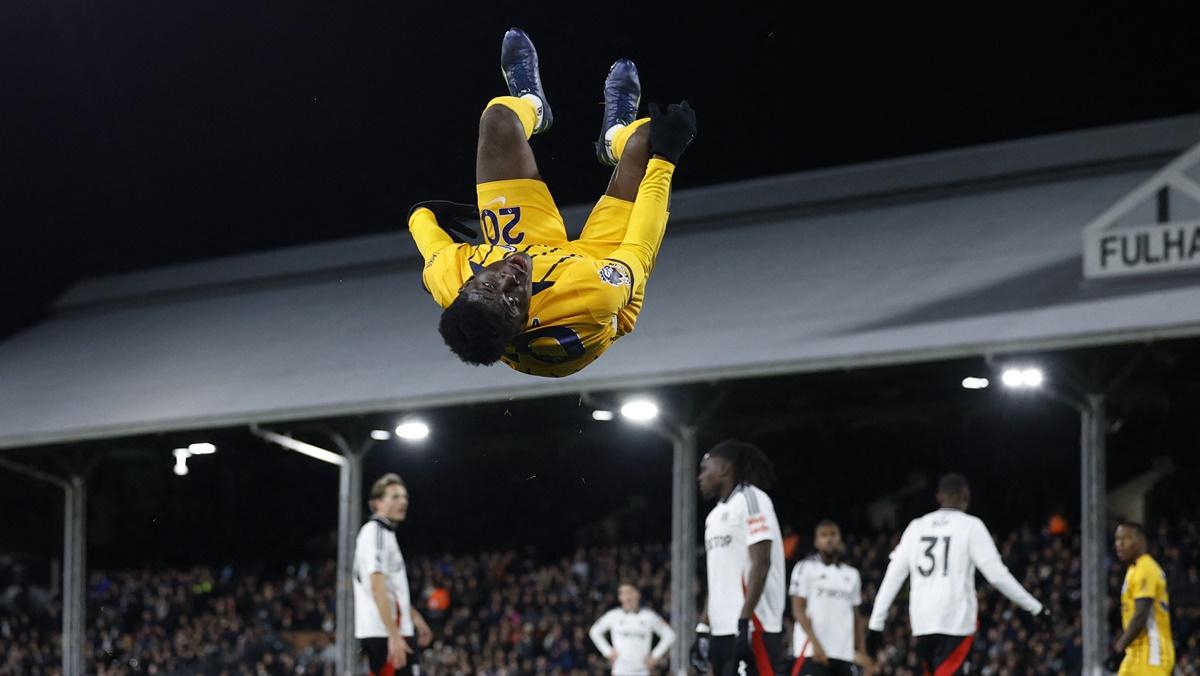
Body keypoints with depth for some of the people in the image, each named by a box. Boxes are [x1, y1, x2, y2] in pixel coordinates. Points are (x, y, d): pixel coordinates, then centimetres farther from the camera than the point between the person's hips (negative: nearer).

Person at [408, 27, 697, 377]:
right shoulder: (591, 301, -51)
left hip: (529, 250, 3)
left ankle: (530, 103, 46)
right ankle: (617, 133, 42)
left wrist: (421, 213, 7)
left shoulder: (448, 281, -42)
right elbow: (639, 252, -31)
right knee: (647, 136, -1)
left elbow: (434, 249, -16)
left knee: (500, 115, 3)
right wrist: (664, 158, -22)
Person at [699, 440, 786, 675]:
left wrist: (744, 621, -23)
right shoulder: (715, 515, 21)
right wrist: (704, 626, 20)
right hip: (723, 629, 9)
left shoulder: (751, 499, -7)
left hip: (752, 628, -9)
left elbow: (761, 563, -16)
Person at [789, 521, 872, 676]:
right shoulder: (805, 568, 0)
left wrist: (861, 651, 11)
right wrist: (815, 643, -18)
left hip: (844, 654, 6)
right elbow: (798, 609, -6)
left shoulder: (851, 574, 17)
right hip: (812, 651, -6)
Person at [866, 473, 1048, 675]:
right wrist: (1035, 607, 2)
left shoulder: (917, 526, 11)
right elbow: (997, 575, -6)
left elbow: (893, 577, 9)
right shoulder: (971, 526, -1)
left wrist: (876, 623, 12)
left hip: (922, 621, 5)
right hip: (956, 621, -5)